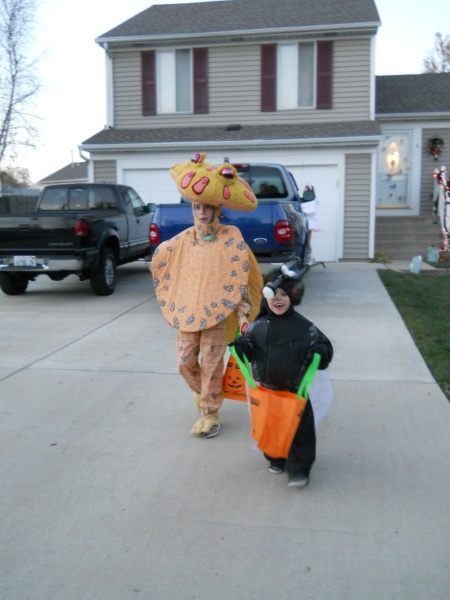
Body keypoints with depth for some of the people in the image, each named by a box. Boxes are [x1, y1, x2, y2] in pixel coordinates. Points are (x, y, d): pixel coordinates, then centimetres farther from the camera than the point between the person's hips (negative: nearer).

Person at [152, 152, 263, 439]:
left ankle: (210, 414, 19)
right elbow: (159, 256, 18)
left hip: (217, 311, -4)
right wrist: (172, 299, 16)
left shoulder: (231, 237, -9)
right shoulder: (184, 239, 3)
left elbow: (241, 277, -10)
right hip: (187, 311, 4)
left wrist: (243, 310, -13)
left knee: (211, 365, 3)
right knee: (185, 362, 10)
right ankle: (202, 392, 39)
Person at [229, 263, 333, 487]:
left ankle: (299, 470, 13)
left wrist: (319, 352, -20)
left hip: (296, 391, -2)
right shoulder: (258, 326, -3)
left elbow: (324, 347, 2)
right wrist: (240, 347, -17)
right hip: (266, 389, 2)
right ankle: (276, 459, 37)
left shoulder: (305, 327, -5)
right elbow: (247, 345, 5)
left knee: (299, 428, 0)